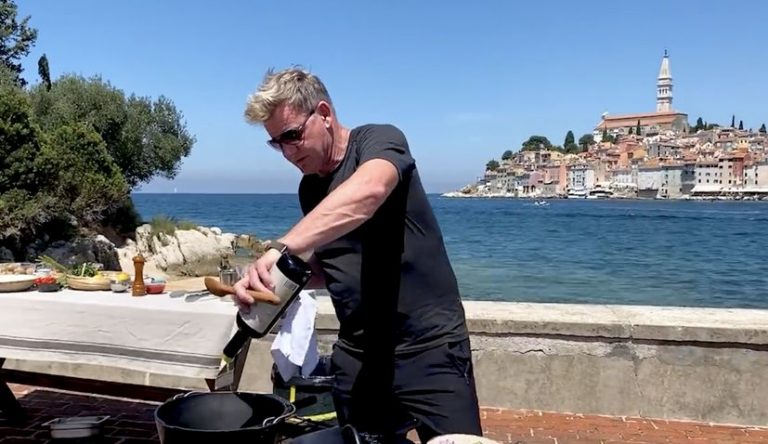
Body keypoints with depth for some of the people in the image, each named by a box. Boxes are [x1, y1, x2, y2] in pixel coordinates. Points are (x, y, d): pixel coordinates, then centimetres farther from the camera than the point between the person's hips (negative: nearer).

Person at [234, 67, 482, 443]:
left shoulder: (379, 140, -11)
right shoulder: (309, 189, 11)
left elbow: (368, 191, -35)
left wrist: (282, 247, -41)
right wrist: (263, 279, -3)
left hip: (429, 347, -6)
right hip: (356, 354, 6)